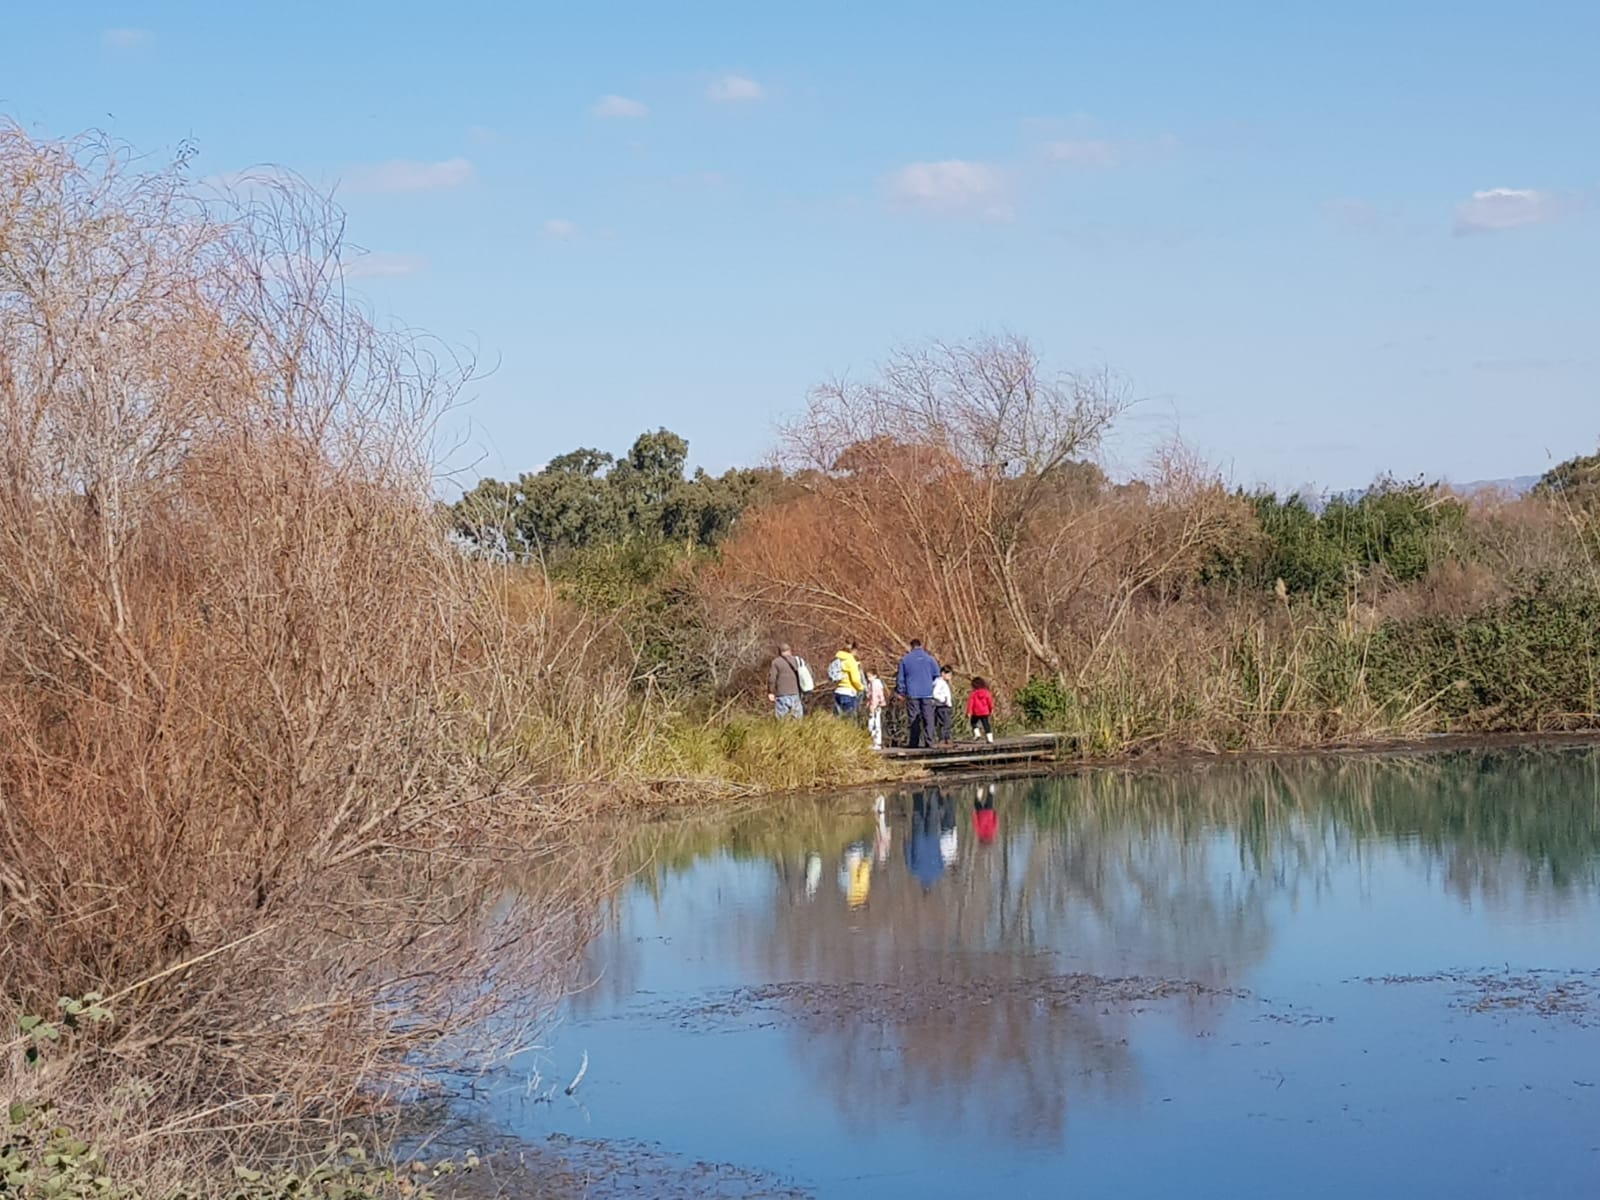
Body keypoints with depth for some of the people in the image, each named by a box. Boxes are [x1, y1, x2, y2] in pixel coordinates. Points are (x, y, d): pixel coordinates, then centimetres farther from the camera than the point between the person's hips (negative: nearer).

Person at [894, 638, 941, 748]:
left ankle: (914, 743, -1)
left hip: (912, 694, 0)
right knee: (928, 718, 1)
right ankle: (929, 742, -5)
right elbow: (936, 675, 3)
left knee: (914, 719, 3)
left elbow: (900, 677, 4)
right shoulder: (929, 658, 1)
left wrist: (901, 692, 14)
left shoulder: (905, 660, 3)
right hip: (927, 693, 0)